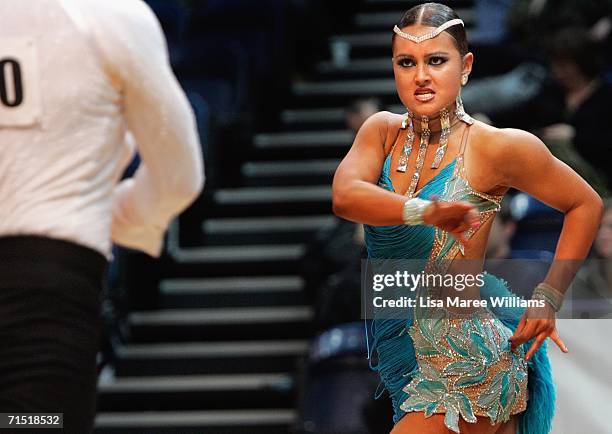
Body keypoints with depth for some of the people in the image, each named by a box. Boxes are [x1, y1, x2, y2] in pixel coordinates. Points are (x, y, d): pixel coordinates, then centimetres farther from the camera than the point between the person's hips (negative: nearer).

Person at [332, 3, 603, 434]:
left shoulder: (497, 147, -12)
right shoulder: (382, 131, 1)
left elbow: (585, 204, 0)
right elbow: (345, 196, -19)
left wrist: (548, 298, -7)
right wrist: (424, 211, -36)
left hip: (466, 366, -5)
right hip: (399, 353, 5)